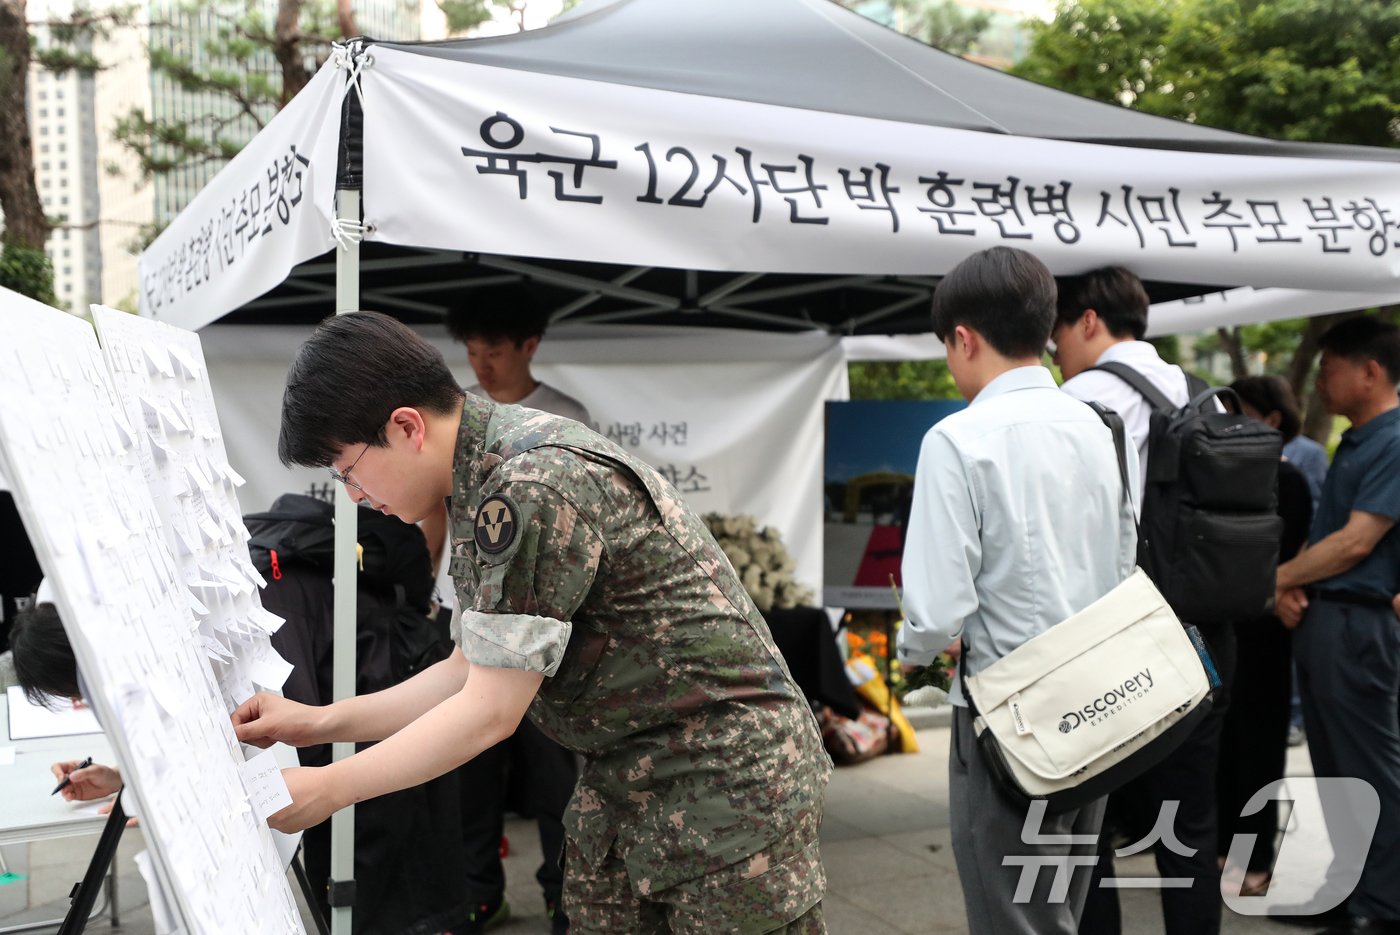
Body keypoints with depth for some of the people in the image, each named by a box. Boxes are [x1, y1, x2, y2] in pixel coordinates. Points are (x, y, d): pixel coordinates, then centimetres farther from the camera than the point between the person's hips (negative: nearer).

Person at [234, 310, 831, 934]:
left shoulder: (535, 489, -25)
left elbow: (491, 712, -20)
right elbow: (473, 671, 9)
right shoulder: (488, 481, 6)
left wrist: (325, 790, -10)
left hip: (731, 778, -9)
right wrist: (317, 723, 6)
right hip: (623, 783, 9)